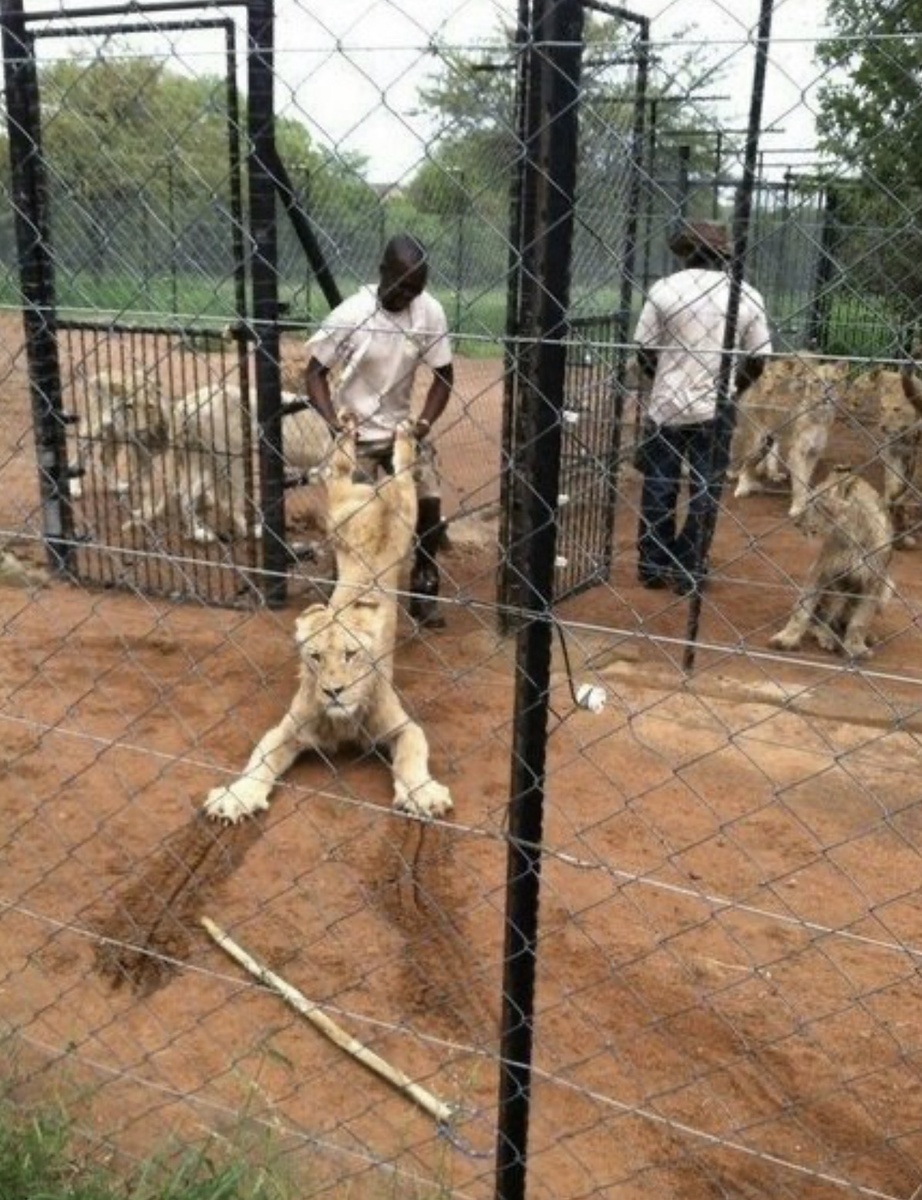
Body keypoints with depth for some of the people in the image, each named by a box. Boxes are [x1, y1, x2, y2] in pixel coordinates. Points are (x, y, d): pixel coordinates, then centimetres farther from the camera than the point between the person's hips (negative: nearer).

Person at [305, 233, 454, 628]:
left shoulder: (429, 311, -13)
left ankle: (423, 589, 11)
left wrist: (422, 425, -16)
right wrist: (335, 424, -26)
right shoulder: (351, 314, -21)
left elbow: (443, 376, -3)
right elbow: (315, 372, -12)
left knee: (429, 502, -8)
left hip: (402, 427, 3)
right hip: (355, 432, -3)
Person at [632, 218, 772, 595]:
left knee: (659, 487, 12)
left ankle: (653, 564, 20)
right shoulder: (746, 295, -1)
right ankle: (688, 570, 13)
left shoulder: (664, 288, -5)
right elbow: (757, 359, 1)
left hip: (666, 406, 0)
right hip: (716, 410, 0)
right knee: (706, 490, 9)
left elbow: (643, 351, -2)